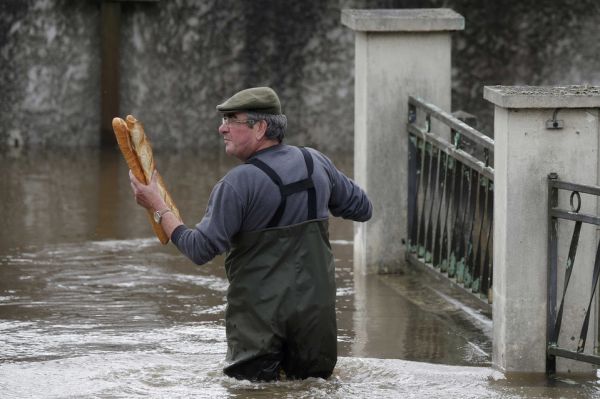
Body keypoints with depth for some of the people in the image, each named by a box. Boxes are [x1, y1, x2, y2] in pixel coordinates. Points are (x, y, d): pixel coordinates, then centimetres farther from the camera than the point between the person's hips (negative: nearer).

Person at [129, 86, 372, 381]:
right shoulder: (316, 163, 3)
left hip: (259, 310, -5)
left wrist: (158, 207, -6)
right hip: (316, 308, 5)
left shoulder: (238, 184, -15)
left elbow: (200, 249, -15)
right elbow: (362, 209, 16)